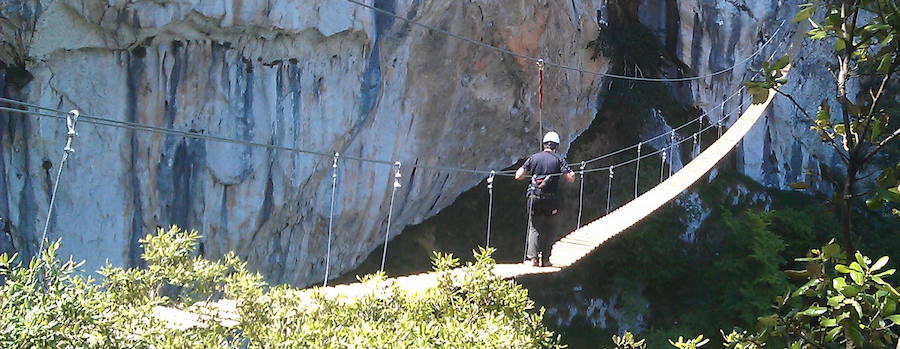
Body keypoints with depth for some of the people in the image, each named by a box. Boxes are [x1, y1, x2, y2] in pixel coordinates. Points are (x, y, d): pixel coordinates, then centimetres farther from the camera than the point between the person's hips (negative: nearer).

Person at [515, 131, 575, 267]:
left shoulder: (533, 158, 3)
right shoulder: (558, 160, -2)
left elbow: (519, 176, 3)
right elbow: (570, 179, -6)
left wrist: (520, 170, 25)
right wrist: (572, 174, 17)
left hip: (534, 198, 1)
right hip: (550, 199, -1)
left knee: (534, 227, 7)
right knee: (548, 229, 10)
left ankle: (532, 257, -5)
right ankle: (545, 259, 10)